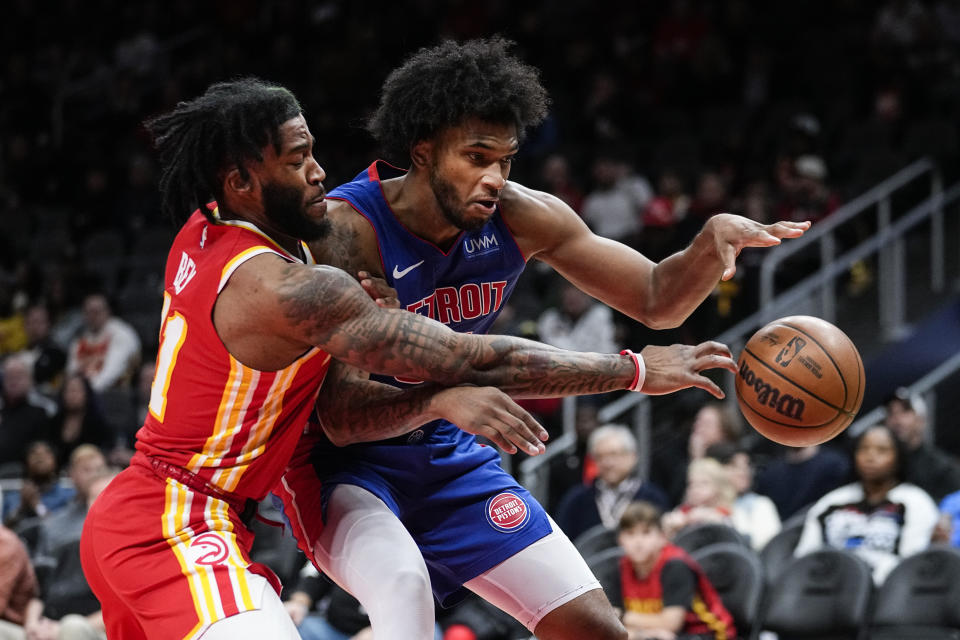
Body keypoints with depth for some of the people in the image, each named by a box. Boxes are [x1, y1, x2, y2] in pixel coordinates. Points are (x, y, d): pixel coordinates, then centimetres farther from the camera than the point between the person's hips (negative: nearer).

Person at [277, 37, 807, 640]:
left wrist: (713, 241, -23)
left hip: (446, 454, 6)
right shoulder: (347, 228, -27)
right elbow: (341, 417, -33)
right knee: (405, 588, -38)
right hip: (341, 461, -6)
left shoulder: (520, 217, -10)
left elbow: (656, 301, -1)